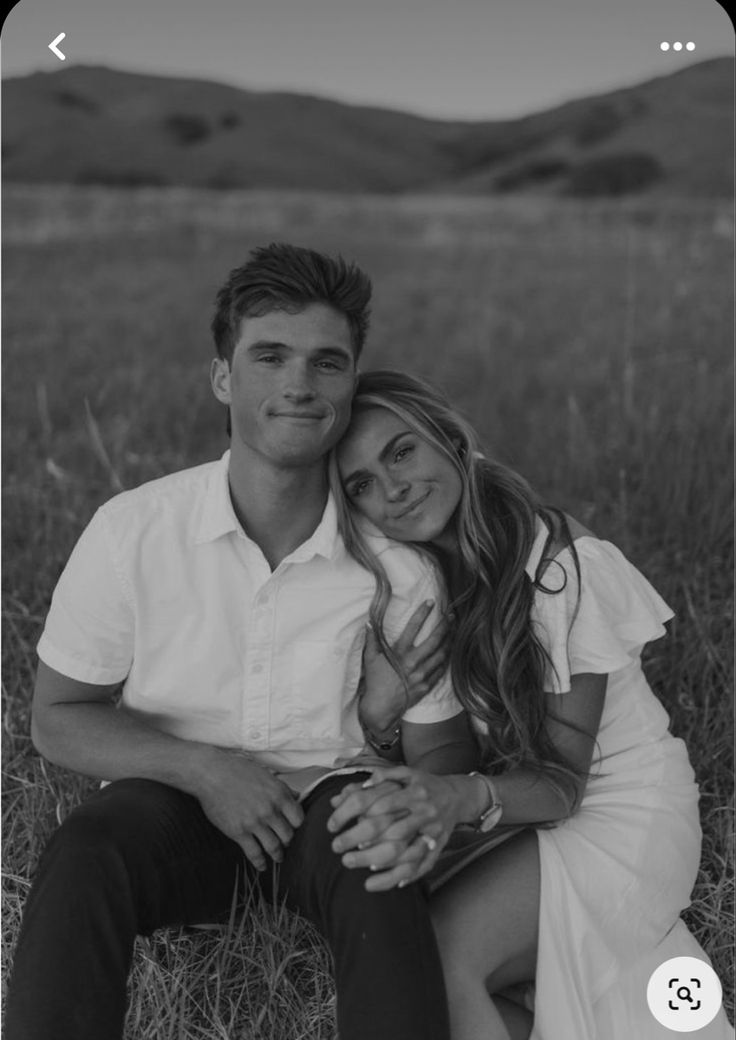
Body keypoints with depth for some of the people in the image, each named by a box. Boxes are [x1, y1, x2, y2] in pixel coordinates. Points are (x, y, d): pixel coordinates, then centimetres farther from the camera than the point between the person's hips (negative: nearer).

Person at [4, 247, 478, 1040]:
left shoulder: (398, 564, -12)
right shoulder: (132, 531, -13)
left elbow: (442, 754, 1)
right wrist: (201, 767, -18)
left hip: (332, 798, 1)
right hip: (175, 798, 0)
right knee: (82, 856, -32)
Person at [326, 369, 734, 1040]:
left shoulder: (565, 569, -22)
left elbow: (563, 778, -19)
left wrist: (465, 798, -39)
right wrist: (417, 820, -28)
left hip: (621, 813, -6)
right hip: (514, 819, 6)